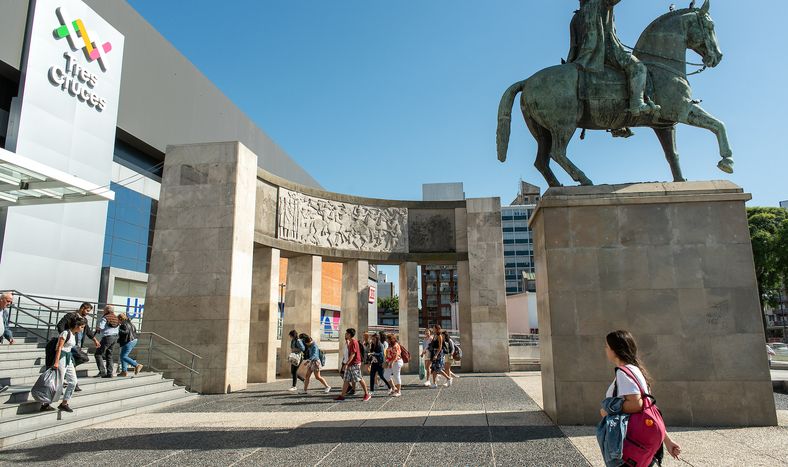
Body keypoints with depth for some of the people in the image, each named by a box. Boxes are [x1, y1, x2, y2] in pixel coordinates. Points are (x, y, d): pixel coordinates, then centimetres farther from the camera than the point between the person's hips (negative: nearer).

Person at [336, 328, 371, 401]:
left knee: (359, 379, -3)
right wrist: (346, 341, 19)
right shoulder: (350, 342, 13)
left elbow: (352, 354, -21)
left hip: (355, 364, -10)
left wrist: (347, 364, -23)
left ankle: (367, 394, 6)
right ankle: (342, 395, 8)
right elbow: (348, 350, 29)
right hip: (350, 364, 10)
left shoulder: (354, 342, -16)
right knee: (346, 380, 7)